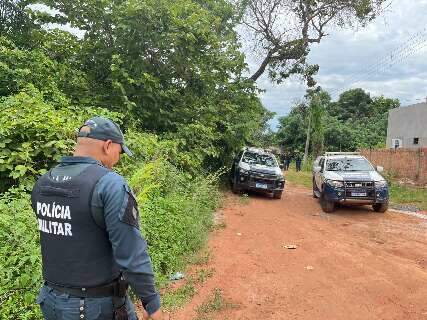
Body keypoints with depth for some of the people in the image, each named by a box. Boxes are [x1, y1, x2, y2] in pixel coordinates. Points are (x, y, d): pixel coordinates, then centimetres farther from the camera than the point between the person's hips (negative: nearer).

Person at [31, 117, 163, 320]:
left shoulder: (42, 184, 0)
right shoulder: (111, 185, -22)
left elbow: (53, 236, 9)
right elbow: (132, 254, -22)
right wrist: (152, 303, -13)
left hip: (53, 301, 6)